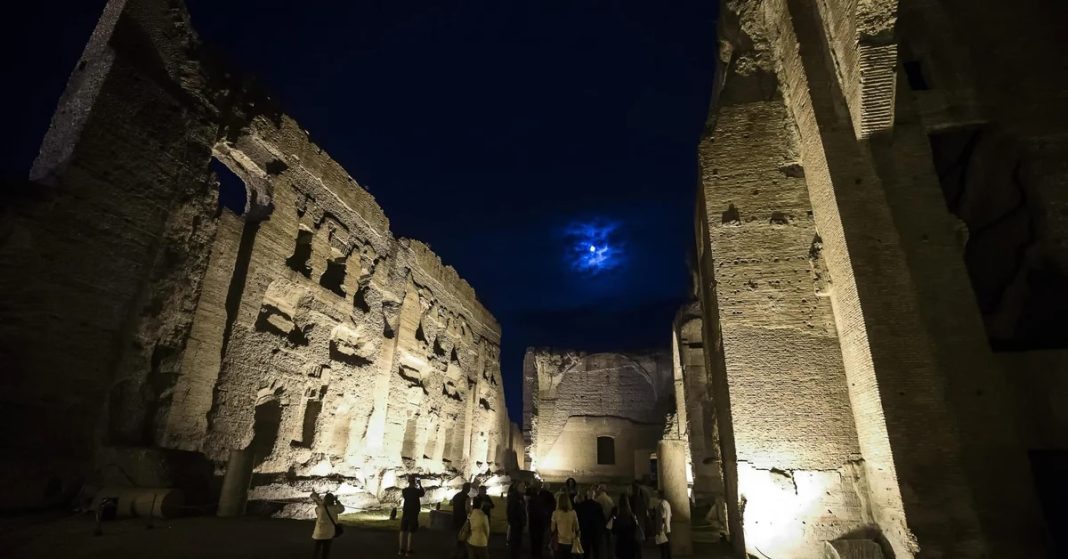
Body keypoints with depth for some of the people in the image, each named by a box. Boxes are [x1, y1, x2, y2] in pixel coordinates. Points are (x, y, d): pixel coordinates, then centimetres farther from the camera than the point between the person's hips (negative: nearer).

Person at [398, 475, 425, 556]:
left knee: (403, 530, 11)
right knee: (410, 531, 1)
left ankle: (401, 549, 13)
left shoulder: (405, 490, -2)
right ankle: (408, 550, 4)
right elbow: (423, 493, 8)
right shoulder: (417, 490, -12)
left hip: (405, 512, 4)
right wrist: (420, 485, 11)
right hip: (414, 513, -3)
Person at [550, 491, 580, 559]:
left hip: (560, 542, -2)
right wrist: (575, 537, 15)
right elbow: (576, 528, 0)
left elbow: (552, 529, -4)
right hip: (570, 542, 2)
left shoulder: (556, 513, -11)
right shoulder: (573, 513, -7)